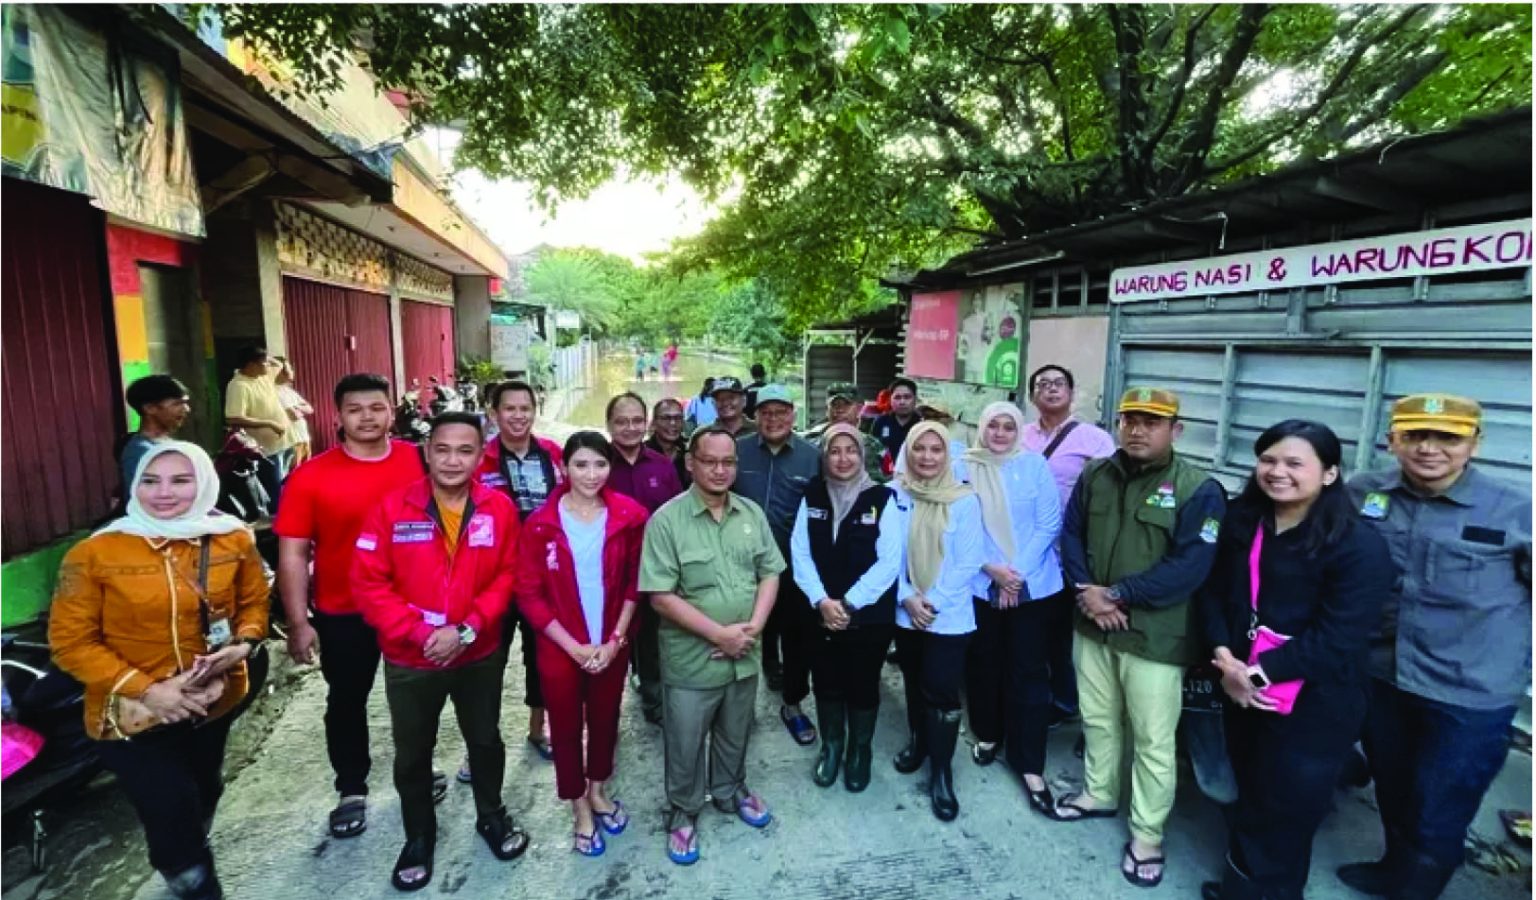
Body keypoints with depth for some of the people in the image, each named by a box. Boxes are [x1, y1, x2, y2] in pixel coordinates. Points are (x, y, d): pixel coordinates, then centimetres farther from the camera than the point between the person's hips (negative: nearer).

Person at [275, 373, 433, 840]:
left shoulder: (418, 462, -9)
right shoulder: (312, 476, -13)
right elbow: (292, 553, -10)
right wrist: (298, 622, -11)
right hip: (343, 613, -1)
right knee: (346, 702, 16)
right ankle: (352, 791, 38)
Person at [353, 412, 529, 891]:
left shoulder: (499, 508, -10)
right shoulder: (391, 508, -13)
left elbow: (506, 577, -7)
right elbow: (369, 584, -11)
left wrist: (465, 629, -17)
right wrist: (418, 632, -19)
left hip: (480, 655, 1)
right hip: (409, 659, 0)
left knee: (486, 741, 20)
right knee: (412, 754, 18)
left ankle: (491, 816, 45)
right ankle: (419, 837, 43)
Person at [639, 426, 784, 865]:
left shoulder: (752, 513, -1)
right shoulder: (667, 520, -16)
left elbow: (770, 573, 3)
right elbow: (661, 596, -18)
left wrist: (753, 627, -11)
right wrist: (719, 633, -19)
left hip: (744, 657, 4)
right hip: (691, 660, -4)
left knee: (735, 735, 25)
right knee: (685, 743, 15)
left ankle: (730, 791, 50)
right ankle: (683, 812, 39)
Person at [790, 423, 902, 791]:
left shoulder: (882, 498, -9)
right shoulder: (811, 498, 1)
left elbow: (889, 561, -13)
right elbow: (800, 554, -3)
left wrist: (848, 603, -16)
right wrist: (821, 600, -15)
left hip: (869, 616, -2)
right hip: (821, 614, 2)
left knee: (863, 686, 13)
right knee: (826, 684, 15)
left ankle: (859, 752, 36)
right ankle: (830, 747, 39)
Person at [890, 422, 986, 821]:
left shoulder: (965, 500, -10)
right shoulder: (895, 496, -6)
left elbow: (969, 562, -10)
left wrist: (935, 601, -14)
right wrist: (907, 597, -13)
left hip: (949, 615, -2)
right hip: (905, 611, 3)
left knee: (942, 690, -1)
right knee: (914, 682, 20)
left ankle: (941, 773, 16)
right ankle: (917, 741, 43)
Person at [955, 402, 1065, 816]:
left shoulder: (1034, 465, -3)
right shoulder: (963, 468, -2)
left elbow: (1049, 523, -5)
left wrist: (1018, 572, -12)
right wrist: (992, 569, -12)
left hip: (1033, 585, -1)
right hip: (981, 584, 1)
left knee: (1028, 670, 3)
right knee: (984, 662, 14)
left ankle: (1031, 765, 13)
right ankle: (986, 733, 37)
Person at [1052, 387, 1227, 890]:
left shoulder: (1198, 489, -12)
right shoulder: (1096, 476, 4)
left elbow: (1188, 567, -18)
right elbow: (1071, 536, 5)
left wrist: (1117, 595, -19)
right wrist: (1086, 592, -11)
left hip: (1156, 636, -5)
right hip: (1092, 624, 5)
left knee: (1153, 739, 7)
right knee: (1096, 718, 20)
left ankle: (1147, 834, 26)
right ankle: (1099, 794, 42)